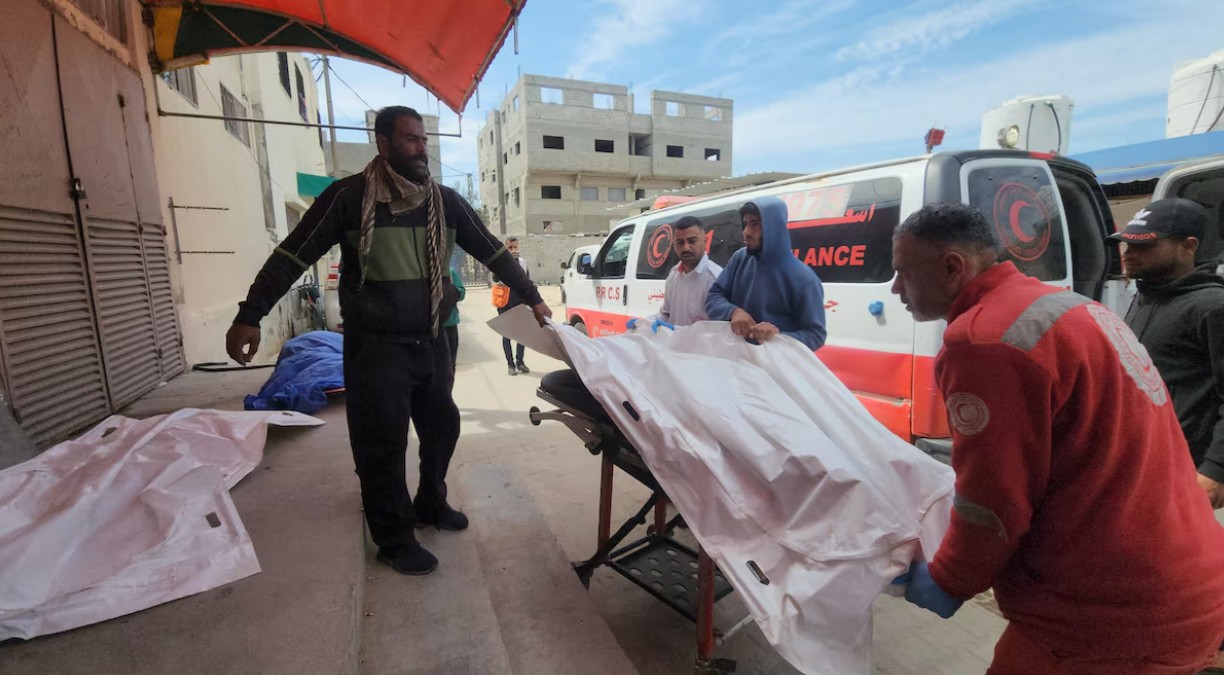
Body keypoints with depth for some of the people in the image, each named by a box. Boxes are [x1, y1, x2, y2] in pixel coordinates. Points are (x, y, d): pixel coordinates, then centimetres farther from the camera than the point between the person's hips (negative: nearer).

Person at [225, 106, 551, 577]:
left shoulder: (445, 201, 4)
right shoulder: (350, 197, -9)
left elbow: (492, 252, 7)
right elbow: (293, 255, -5)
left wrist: (532, 298, 5)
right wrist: (250, 316, -9)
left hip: (430, 341, 5)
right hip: (375, 345, -5)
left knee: (442, 427, 16)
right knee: (383, 445, 3)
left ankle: (430, 505, 39)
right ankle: (395, 540, 21)